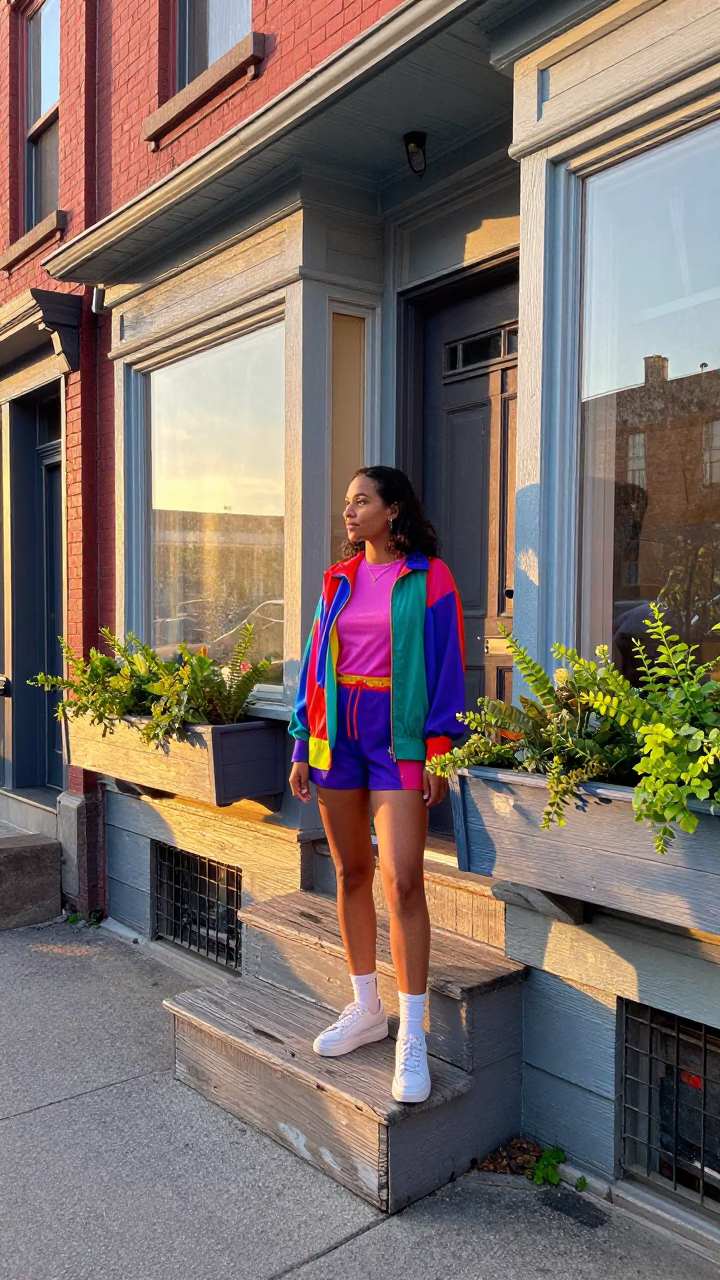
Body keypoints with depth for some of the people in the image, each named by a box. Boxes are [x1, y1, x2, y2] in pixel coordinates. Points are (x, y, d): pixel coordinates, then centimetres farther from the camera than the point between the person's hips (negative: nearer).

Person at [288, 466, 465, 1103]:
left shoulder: (428, 578, -2)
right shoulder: (339, 580, 12)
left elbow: (445, 665, -5)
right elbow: (316, 662, 13)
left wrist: (438, 751, -10)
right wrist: (303, 747, 10)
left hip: (398, 737, -5)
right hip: (338, 733, 5)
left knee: (402, 881, -10)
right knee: (351, 873, 11)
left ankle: (412, 1038, 2)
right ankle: (366, 1009, 27)